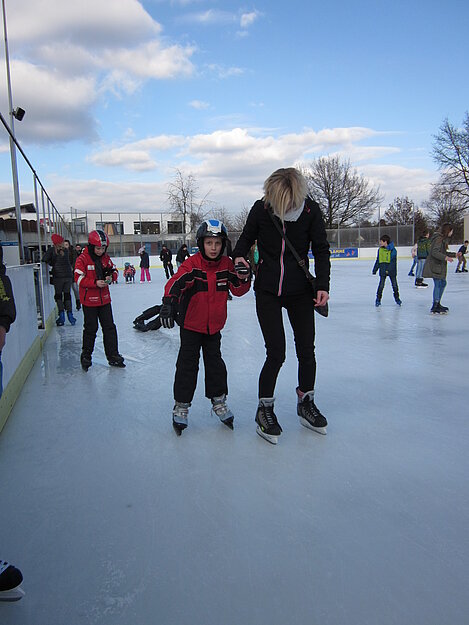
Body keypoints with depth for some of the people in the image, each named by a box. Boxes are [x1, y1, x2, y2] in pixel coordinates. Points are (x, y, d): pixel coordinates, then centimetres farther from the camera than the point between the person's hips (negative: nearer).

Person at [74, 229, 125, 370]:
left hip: (104, 298, 5)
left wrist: (110, 276, -8)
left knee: (109, 327, 7)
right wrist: (95, 282, -26)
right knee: (90, 328, 3)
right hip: (89, 300, -5)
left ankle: (112, 355, 17)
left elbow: (113, 270, 15)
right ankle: (86, 356, 21)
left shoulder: (105, 258, 5)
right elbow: (79, 279, -16)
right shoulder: (82, 259, -12)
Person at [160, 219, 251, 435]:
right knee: (187, 364, 1)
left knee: (215, 362, 13)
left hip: (214, 325, 4)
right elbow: (176, 282, -31)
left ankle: (219, 400, 28)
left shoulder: (226, 264, -3)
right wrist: (169, 301, -50)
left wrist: (243, 278, -22)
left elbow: (237, 290, 1)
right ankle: (181, 405, 16)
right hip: (191, 324, -3)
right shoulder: (191, 264, -17)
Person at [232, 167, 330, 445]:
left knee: (306, 351, 8)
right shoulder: (261, 209, -10)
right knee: (276, 354, -6)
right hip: (267, 292, -2)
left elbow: (321, 249, -1)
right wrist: (239, 255, -11)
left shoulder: (311, 209, -9)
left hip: (300, 291, 2)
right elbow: (247, 236, 9)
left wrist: (323, 285, -9)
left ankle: (306, 403, 31)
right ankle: (264, 409, 14)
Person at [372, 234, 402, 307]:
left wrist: (388, 269, -23)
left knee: (394, 285, 7)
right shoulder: (380, 250, 5)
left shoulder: (393, 250, -9)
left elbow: (393, 261, -14)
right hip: (383, 270, 2)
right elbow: (378, 261, 13)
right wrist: (375, 269, 13)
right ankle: (378, 299, 8)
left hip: (391, 270, -2)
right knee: (381, 285, -1)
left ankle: (397, 298, 23)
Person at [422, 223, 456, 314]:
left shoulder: (444, 239, 16)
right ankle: (434, 308, -5)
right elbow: (435, 252, -25)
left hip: (440, 266, 11)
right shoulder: (438, 239, -16)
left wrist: (454, 254, 22)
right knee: (438, 285, -9)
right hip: (435, 266, -11)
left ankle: (438, 304, 28)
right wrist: (445, 258, -33)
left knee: (443, 283, 16)